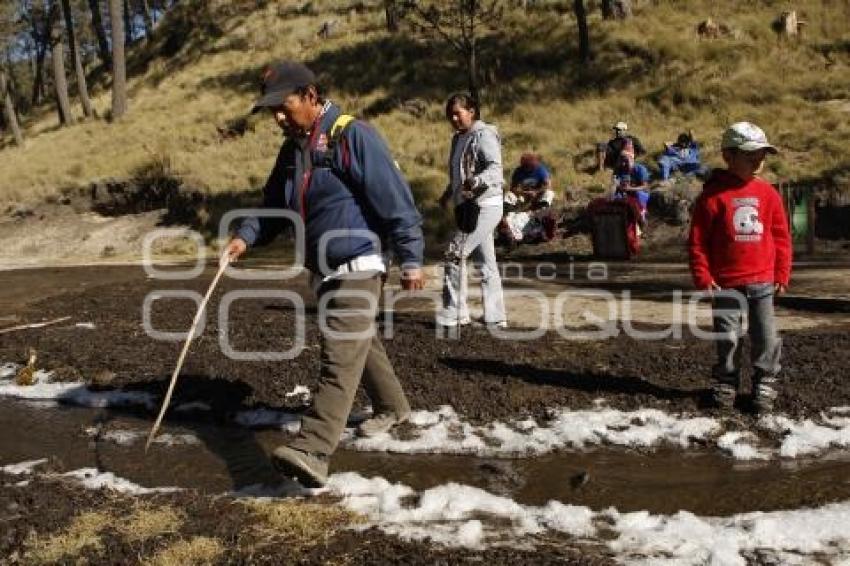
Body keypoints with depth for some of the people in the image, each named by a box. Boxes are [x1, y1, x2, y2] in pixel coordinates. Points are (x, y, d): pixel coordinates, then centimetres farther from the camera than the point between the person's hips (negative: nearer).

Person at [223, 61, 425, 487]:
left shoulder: (353, 137, -15)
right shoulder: (292, 149, 11)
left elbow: (395, 201, -16)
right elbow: (274, 205, 17)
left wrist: (410, 259, -16)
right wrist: (245, 236, 0)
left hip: (357, 268, -9)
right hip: (321, 271, 9)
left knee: (339, 359, -15)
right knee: (360, 344, 21)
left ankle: (312, 451, -24)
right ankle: (392, 407, 40)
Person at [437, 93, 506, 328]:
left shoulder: (484, 134, -10)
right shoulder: (459, 138, 17)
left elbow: (495, 168, -22)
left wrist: (477, 181, -38)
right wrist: (448, 194, 19)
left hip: (485, 206, -9)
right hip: (471, 206, 9)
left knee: (455, 255, -11)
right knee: (486, 262, 10)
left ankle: (454, 314, -4)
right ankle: (496, 317, 16)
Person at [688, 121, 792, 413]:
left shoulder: (768, 193, 4)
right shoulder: (713, 195, -7)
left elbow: (781, 236, 9)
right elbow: (697, 240, -5)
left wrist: (782, 274, 7)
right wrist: (703, 277, -8)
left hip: (763, 280, 3)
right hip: (726, 283, -3)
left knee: (766, 337, 8)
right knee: (727, 338, 4)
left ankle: (765, 383, 23)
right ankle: (726, 384, 21)